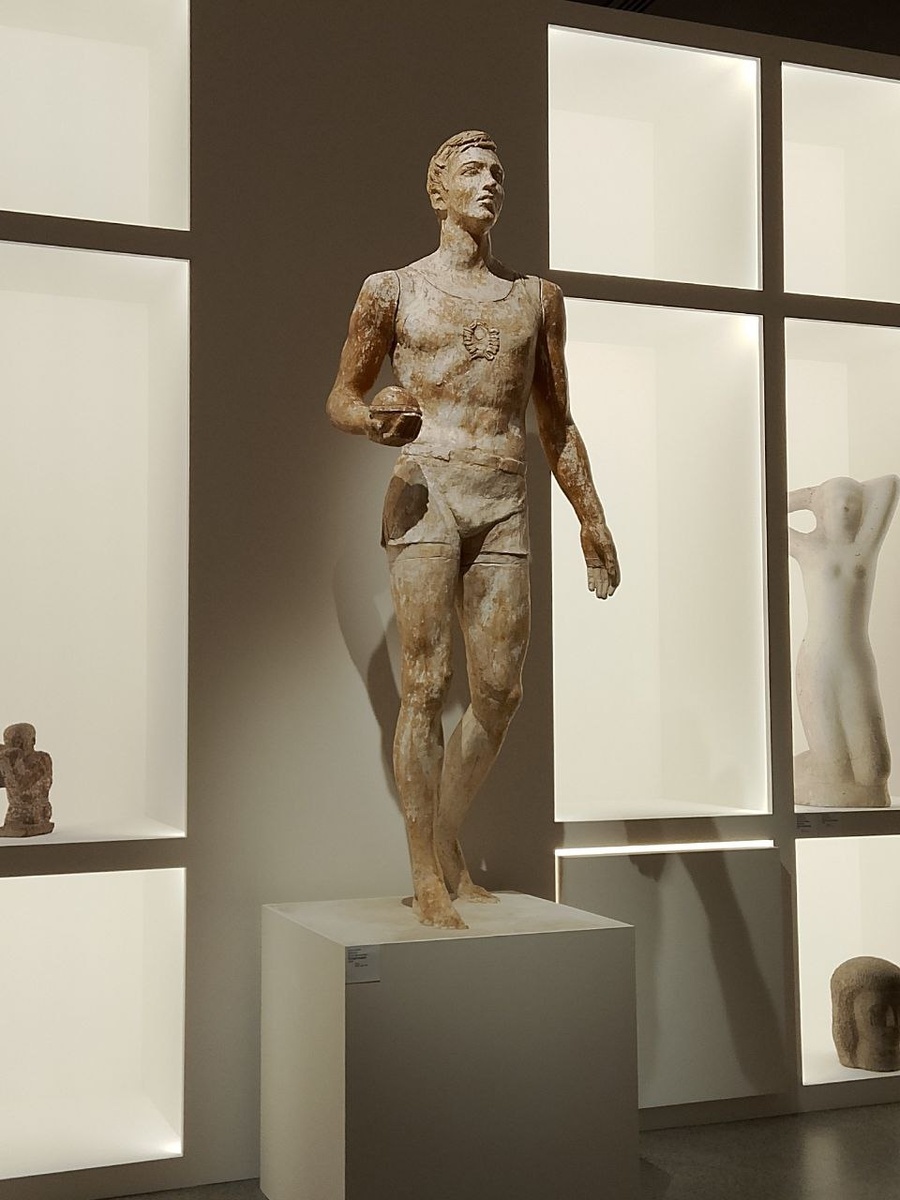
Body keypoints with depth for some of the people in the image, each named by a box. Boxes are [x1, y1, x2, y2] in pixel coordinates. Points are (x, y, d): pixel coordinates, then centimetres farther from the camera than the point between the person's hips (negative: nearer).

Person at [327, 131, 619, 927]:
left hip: (505, 505, 4)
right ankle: (426, 875, 1)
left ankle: (446, 840, 21)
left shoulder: (537, 298, 17)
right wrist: (372, 423, -14)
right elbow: (342, 396, 10)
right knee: (426, 686, -7)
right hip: (425, 491, -3)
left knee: (501, 691, 1)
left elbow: (557, 420, 21)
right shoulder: (395, 290, 8)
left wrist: (591, 519, 16)